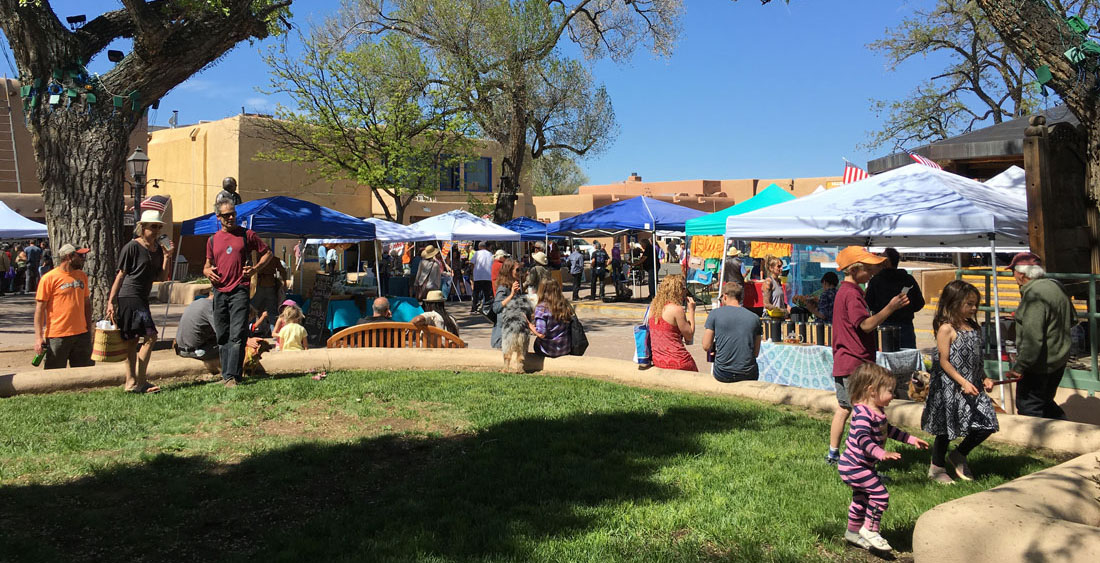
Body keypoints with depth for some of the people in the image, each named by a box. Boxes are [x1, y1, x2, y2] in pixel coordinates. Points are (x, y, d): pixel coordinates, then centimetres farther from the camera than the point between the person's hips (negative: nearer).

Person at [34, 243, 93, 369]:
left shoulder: (82, 276, 11)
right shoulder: (49, 278, -6)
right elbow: (40, 309, -7)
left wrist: (89, 329, 17)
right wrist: (38, 337, -12)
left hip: (81, 334, 5)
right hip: (57, 336, -5)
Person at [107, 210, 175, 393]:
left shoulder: (158, 249, 13)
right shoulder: (132, 247, -8)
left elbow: (162, 278, 10)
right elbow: (120, 275, -8)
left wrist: (167, 257, -1)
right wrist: (111, 301, -9)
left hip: (142, 299, 8)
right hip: (128, 297, -8)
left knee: (132, 341, 10)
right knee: (150, 336, -14)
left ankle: (132, 383, 14)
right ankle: (139, 383, -10)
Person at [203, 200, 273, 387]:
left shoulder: (247, 235, 4)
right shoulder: (213, 240, 14)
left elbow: (268, 253, 11)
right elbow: (207, 265, 24)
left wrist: (255, 268, -4)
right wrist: (208, 271, 1)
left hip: (239, 291, -4)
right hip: (219, 292, 4)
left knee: (237, 335, -11)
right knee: (222, 337, 8)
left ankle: (232, 376, -13)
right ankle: (225, 374, 17)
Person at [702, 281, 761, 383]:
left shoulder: (715, 314, -3)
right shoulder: (754, 318, 4)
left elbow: (706, 347, -3)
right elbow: (756, 353, 7)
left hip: (723, 375, -1)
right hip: (748, 376, 1)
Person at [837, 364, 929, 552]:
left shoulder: (878, 411, 7)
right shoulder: (863, 413, -26)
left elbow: (889, 429, 24)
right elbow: (862, 439, -37)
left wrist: (911, 439, 25)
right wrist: (881, 453, -48)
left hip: (862, 466, 11)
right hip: (854, 466, -11)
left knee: (862, 498, 21)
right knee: (880, 494, -11)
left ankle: (853, 531, 36)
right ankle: (870, 530, 3)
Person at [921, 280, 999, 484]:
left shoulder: (973, 327, 10)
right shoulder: (946, 329, -14)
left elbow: (976, 359, 18)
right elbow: (944, 362, -16)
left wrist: (984, 378, 6)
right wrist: (963, 382, -20)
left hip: (972, 386, 7)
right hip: (950, 387, -7)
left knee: (986, 424, 4)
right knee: (946, 429, 3)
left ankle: (959, 455, 26)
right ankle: (936, 468, 21)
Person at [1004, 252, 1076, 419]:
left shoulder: (1034, 295, -26)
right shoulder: (1055, 286, 5)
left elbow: (1032, 338, -30)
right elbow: (1072, 319, 20)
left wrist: (1019, 367, -26)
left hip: (1040, 363, -10)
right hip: (1060, 358, 10)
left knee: (1027, 406, 4)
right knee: (1045, 402, 24)